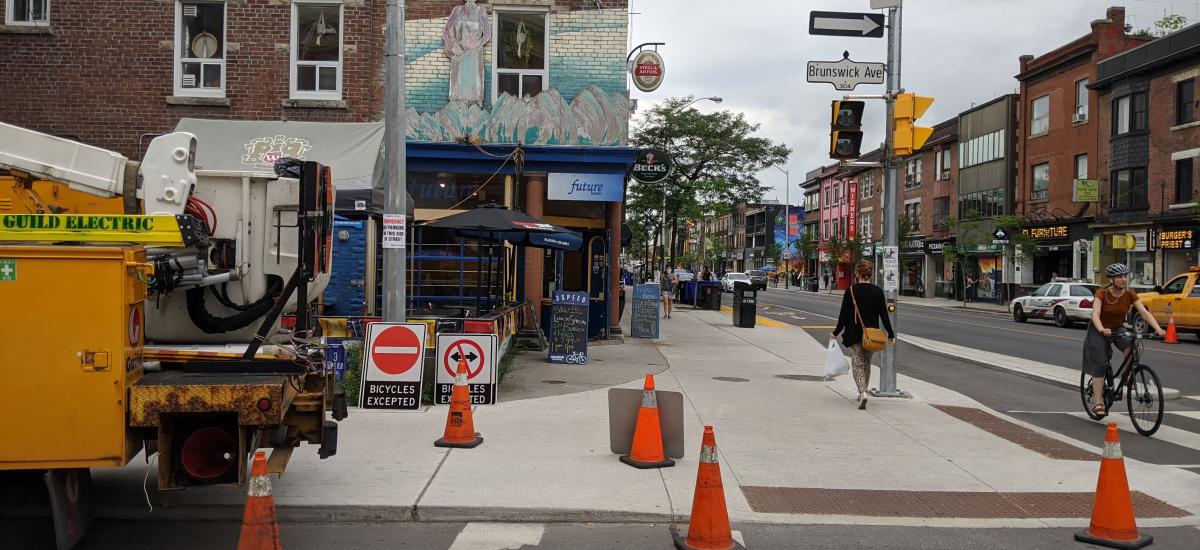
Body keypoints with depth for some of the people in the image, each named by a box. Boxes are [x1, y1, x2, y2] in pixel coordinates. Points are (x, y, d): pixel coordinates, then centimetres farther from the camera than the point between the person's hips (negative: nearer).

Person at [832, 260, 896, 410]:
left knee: (857, 364, -1)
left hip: (854, 334, -3)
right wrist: (891, 335, 7)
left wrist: (836, 332, 3)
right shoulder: (878, 291, -1)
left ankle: (863, 392, -21)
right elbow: (884, 315, 0)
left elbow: (844, 315, -8)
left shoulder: (851, 291, -9)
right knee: (867, 363, 19)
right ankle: (862, 392, 30)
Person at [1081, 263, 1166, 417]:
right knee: (1099, 365, -10)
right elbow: (1095, 314, -34)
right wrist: (1102, 329, -53)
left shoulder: (1130, 295, -12)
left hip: (1118, 329, 3)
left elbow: (1145, 313, -19)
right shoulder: (1102, 294, -21)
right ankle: (1097, 402, -6)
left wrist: (1158, 328, -35)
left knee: (1132, 346, -28)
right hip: (1099, 331, -3)